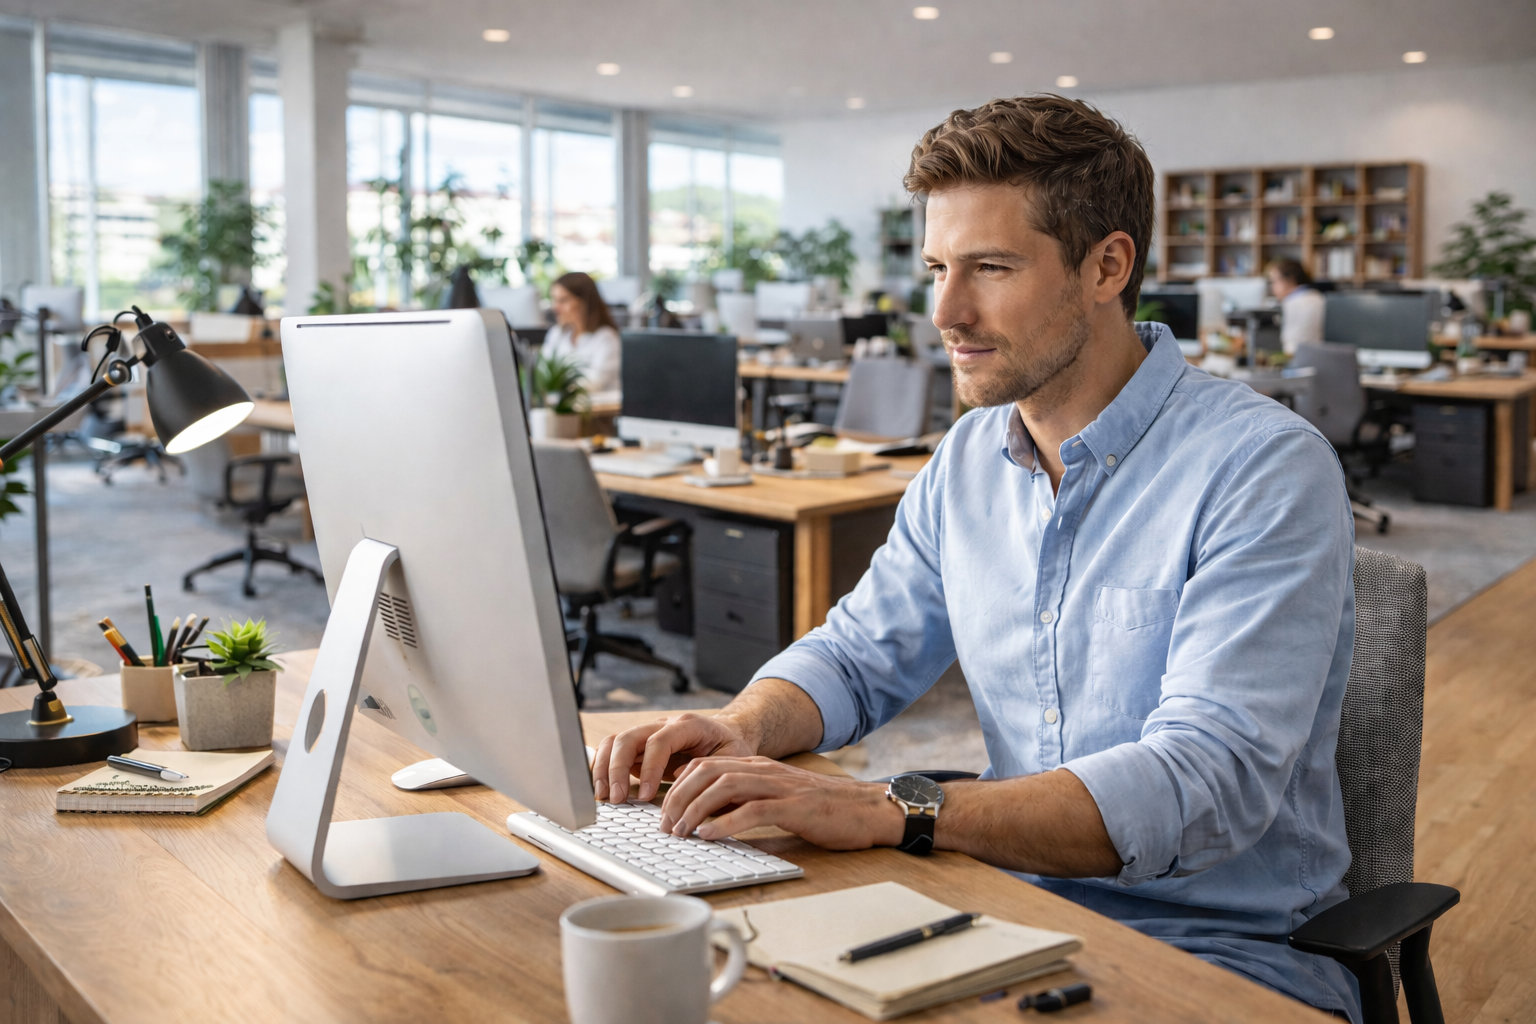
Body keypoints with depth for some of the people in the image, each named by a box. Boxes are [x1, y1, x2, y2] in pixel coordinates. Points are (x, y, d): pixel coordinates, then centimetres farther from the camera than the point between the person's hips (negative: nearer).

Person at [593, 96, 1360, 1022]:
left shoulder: (1266, 469, -16)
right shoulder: (968, 460, 6)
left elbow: (1206, 781, -26)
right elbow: (859, 656, 14)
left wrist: (893, 812, -36)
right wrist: (745, 729, -10)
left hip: (1225, 947, -5)